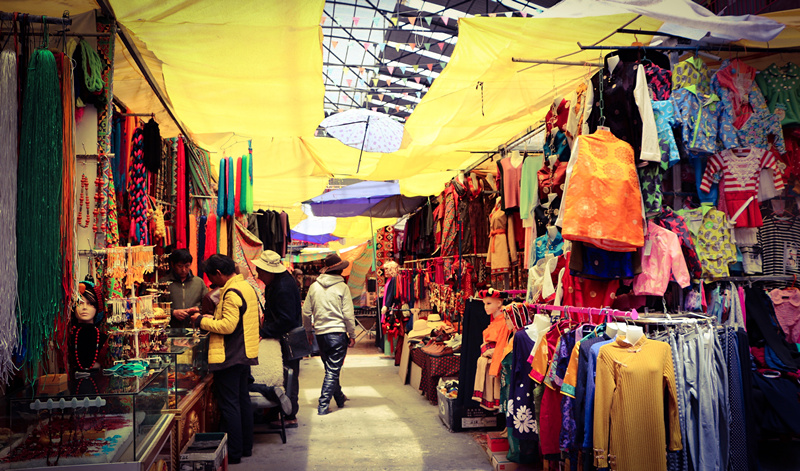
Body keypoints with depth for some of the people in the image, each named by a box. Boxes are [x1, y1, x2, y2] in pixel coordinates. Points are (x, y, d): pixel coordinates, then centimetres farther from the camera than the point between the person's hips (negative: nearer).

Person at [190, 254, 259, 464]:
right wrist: (211, 318, 12)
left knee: (229, 405, -1)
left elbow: (227, 326, -25)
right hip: (245, 354, 10)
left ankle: (234, 453, 6)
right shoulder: (247, 287, 11)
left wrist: (202, 321, -12)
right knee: (243, 399, 16)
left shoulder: (232, 293, -20)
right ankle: (246, 446, 26)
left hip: (230, 358, -10)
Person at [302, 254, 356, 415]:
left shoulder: (314, 287, 3)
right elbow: (348, 314, -9)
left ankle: (340, 398, 33)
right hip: (338, 333, -5)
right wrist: (352, 335, 0)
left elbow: (306, 312, 6)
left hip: (320, 334, 5)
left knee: (330, 369, 18)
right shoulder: (342, 287, -8)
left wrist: (308, 331, 19)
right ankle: (323, 406, 0)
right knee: (333, 371, 1)